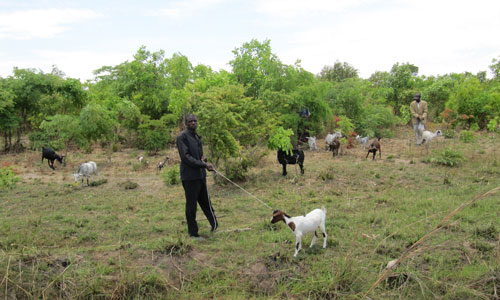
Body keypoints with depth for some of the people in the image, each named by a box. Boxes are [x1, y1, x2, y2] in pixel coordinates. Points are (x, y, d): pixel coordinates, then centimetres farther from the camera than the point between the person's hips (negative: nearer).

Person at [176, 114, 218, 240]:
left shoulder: (197, 137, 16)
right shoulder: (183, 136, -9)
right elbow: (185, 157, -17)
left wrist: (204, 158, 0)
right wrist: (204, 164, -20)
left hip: (200, 175, 7)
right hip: (190, 176, -7)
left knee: (205, 202, 17)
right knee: (191, 206, 1)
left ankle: (214, 225, 31)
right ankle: (193, 233, 11)